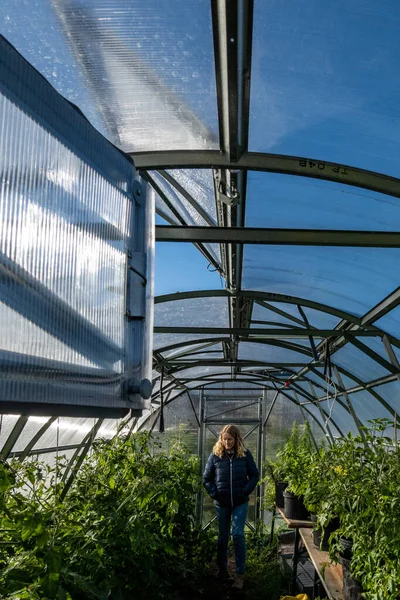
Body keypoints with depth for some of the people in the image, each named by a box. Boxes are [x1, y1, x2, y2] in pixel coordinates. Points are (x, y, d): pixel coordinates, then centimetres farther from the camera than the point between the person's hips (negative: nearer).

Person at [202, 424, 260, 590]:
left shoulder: (245, 455, -5)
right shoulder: (215, 455, -3)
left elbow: (254, 475, 3)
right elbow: (206, 478, 4)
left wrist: (246, 491, -7)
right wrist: (214, 493, -6)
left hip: (240, 502, -1)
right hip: (221, 503, 1)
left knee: (238, 534, -8)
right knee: (223, 536, 11)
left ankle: (240, 574, -2)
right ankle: (222, 569, 26)